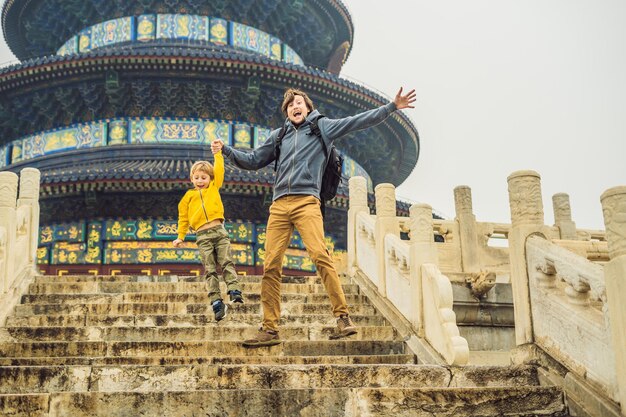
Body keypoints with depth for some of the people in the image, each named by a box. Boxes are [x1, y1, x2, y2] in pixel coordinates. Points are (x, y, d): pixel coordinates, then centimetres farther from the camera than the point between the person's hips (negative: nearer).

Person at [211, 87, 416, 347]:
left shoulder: (322, 127, 15)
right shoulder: (278, 136, 25)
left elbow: (359, 121, 10)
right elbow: (253, 161, 30)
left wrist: (392, 107, 3)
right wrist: (226, 150, 19)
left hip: (306, 202, -4)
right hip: (279, 206, 4)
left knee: (320, 255, -22)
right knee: (271, 266, -3)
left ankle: (343, 317, -20)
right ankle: (269, 330, 1)